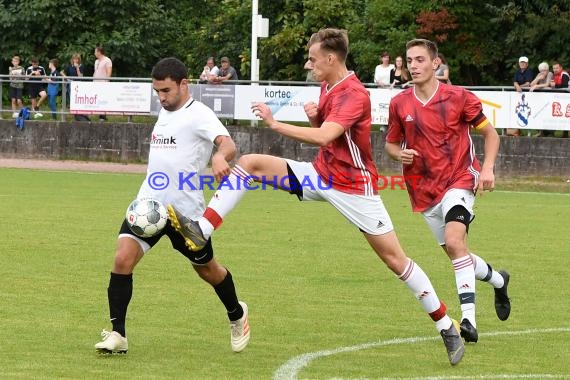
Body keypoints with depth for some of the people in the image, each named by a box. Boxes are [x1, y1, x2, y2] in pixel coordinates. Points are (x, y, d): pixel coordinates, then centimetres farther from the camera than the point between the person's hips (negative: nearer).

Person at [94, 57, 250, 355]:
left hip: (185, 209, -6)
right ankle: (117, 334, -9)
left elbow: (228, 144, -30)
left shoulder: (198, 114, -12)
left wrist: (220, 157, -52)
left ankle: (237, 316, 42)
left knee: (206, 269, 14)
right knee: (122, 259, -14)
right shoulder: (165, 113, 12)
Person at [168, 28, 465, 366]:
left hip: (355, 187, -8)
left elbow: (323, 137, -36)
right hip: (321, 175, 8)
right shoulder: (328, 87, 5)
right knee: (249, 164, -6)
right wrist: (314, 116, -5)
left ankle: (448, 329, 3)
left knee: (395, 259, -7)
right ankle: (202, 231, -11)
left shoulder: (354, 95, -23)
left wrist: (274, 124, -31)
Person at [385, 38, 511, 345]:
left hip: (459, 179, -5)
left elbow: (490, 133, 3)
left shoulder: (459, 98, -8)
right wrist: (400, 154, -11)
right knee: (455, 252, 13)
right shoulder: (399, 104, 0)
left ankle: (468, 319, -28)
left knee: (455, 241, -27)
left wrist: (487, 168, -11)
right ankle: (497, 279, 44)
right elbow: (390, 143, 13)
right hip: (424, 190, 5)